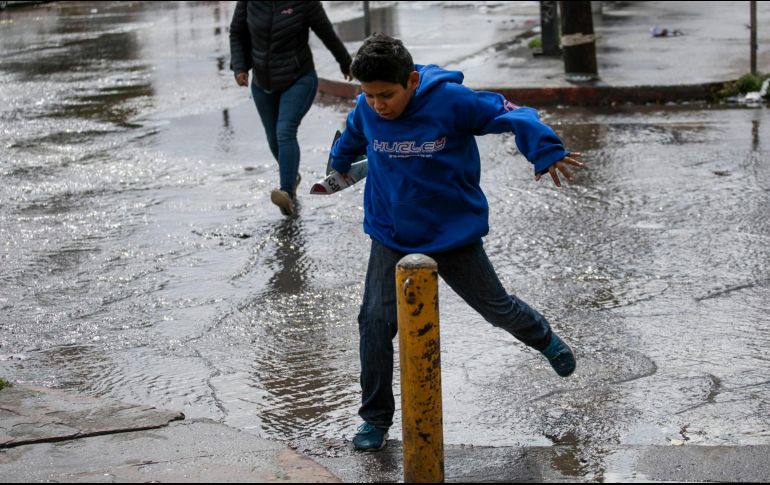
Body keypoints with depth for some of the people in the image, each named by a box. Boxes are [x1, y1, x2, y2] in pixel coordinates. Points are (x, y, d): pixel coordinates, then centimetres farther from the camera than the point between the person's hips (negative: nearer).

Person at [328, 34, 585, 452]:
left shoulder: (451, 100, -22)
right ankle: (376, 418, 3)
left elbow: (509, 114, -15)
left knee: (496, 307, 13)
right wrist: (337, 169, 34)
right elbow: (351, 139, 15)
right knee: (375, 320, -12)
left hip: (454, 234, -2)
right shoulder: (366, 111, -9)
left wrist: (547, 153, -27)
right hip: (391, 237, 2)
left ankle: (544, 338, 48)